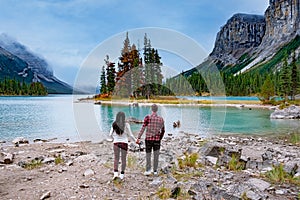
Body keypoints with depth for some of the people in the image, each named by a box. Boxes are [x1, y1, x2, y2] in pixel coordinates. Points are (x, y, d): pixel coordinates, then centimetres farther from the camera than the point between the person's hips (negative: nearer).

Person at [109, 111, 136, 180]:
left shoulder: (114, 124, -2)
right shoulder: (126, 125, -7)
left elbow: (110, 134, 3)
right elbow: (130, 135, -4)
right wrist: (135, 140, 13)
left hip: (116, 143, 1)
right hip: (124, 143, -1)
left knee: (116, 159, 13)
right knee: (123, 159, 12)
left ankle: (115, 173, -1)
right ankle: (122, 175, 16)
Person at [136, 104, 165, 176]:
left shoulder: (147, 117, -8)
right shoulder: (161, 119, 2)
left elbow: (143, 128, -14)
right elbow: (163, 130, 10)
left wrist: (138, 138, -14)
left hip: (148, 139, -2)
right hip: (157, 139, 2)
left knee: (148, 154, 10)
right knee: (156, 155, 11)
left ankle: (148, 170, 6)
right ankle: (155, 170, 16)